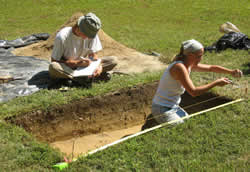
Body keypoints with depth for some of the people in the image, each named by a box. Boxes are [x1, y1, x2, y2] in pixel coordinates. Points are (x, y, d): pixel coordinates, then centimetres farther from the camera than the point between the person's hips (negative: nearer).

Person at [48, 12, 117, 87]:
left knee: (113, 60, -14)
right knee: (53, 67, -40)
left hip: (83, 66, 4)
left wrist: (99, 66, -25)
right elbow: (54, 61, -18)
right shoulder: (62, 36, -22)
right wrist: (77, 62, -28)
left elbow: (93, 54, -2)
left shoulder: (92, 34, -10)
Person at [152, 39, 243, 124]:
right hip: (163, 110, -9)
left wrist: (231, 72, 5)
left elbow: (211, 68, 16)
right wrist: (216, 83, -23)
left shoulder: (190, 65, 3)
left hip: (174, 107, 9)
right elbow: (193, 92, -29)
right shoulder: (179, 67, -24)